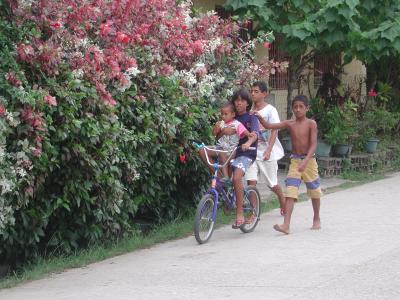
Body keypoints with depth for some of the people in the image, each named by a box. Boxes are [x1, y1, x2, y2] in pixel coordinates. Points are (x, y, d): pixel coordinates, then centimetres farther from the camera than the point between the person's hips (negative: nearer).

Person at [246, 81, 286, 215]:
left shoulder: (270, 110, -8)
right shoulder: (250, 110, 4)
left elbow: (274, 131, -14)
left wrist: (268, 150, -24)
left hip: (267, 152, -3)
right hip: (253, 151, 3)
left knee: (273, 184, 8)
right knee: (251, 181, -10)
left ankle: (283, 203, 36)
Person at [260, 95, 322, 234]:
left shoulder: (311, 124, -8)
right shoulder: (289, 124, 1)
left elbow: (313, 144, -14)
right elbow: (269, 126, -3)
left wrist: (305, 161, -27)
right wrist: (259, 118, -21)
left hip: (309, 160, -2)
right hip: (294, 161, 2)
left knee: (314, 191, 13)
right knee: (290, 192, -10)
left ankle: (316, 219, 35)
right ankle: (286, 225, -18)